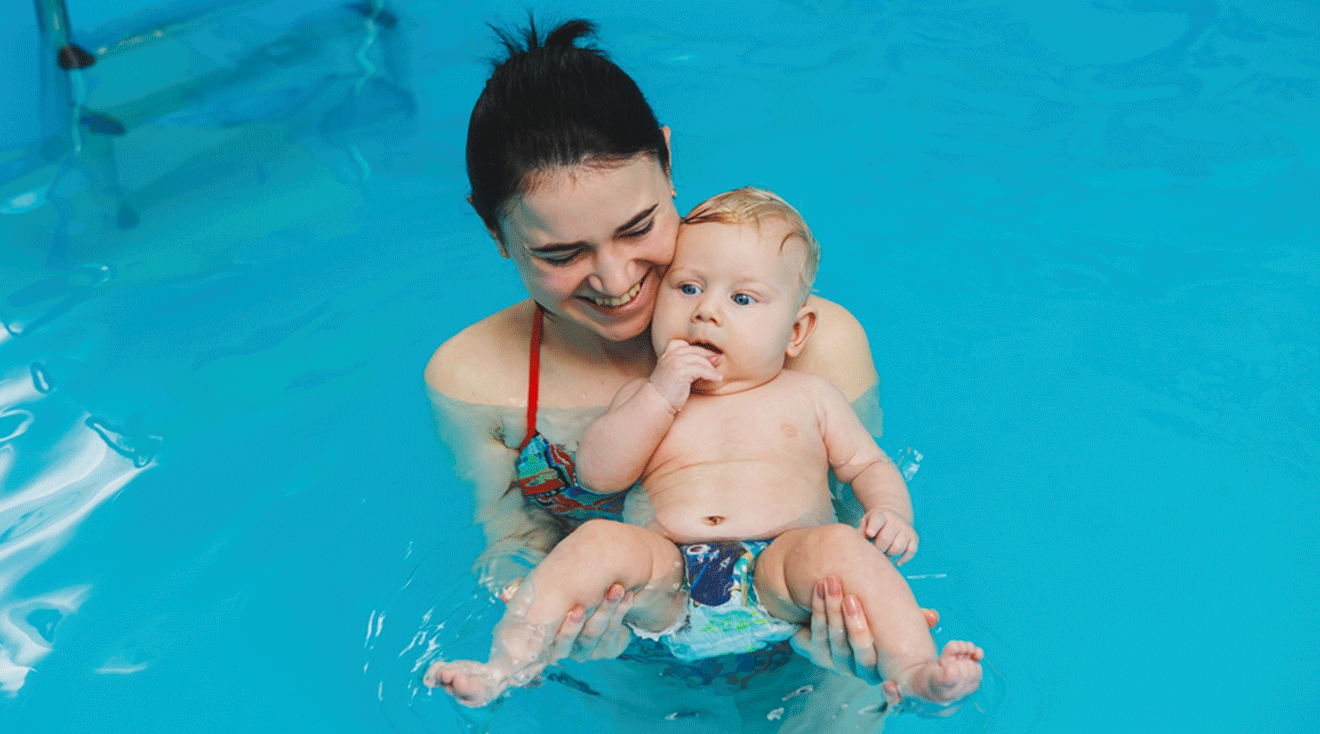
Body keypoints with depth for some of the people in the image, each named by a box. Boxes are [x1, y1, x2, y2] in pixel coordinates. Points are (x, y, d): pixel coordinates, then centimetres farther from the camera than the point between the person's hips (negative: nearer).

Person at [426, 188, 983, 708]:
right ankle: (507, 666, -23)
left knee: (840, 545, -29)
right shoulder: (644, 398, 17)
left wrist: (891, 510, -3)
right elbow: (596, 474, 4)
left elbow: (868, 463, 20)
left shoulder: (810, 396, 18)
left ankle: (913, 671, -33)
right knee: (598, 542, -25)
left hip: (778, 571, 0)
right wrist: (659, 396, -6)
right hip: (667, 582, 1)